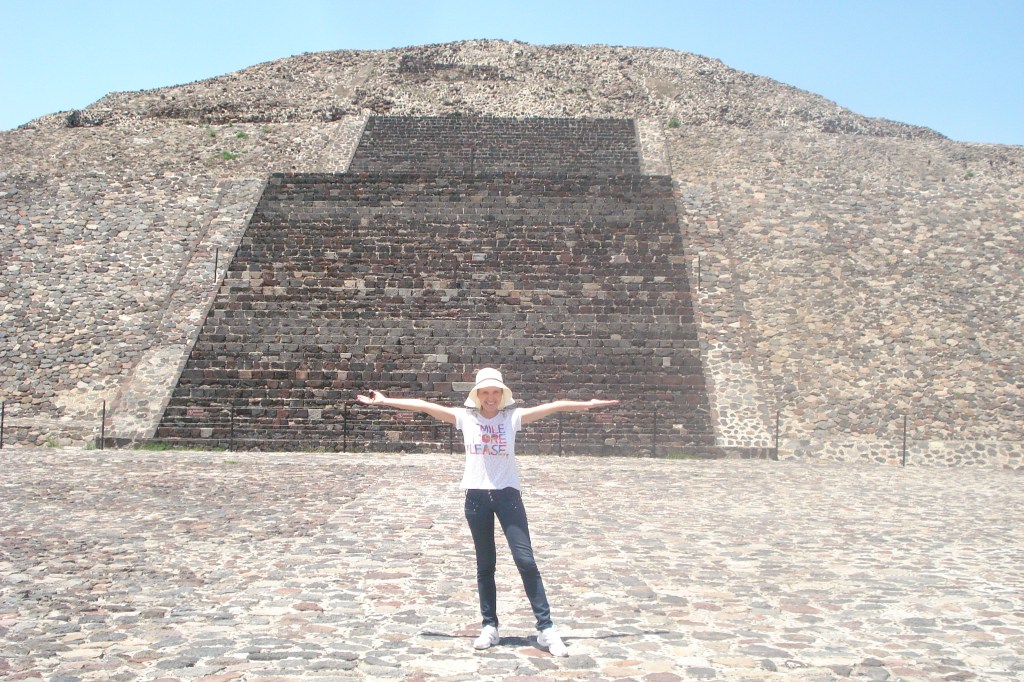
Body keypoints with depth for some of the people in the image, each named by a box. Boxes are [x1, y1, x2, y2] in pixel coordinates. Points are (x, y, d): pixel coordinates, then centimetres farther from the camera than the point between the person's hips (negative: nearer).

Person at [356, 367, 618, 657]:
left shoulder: (513, 417, 1)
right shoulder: (465, 417, 3)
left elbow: (554, 406, -3)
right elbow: (423, 405, 1)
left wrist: (588, 404, -8)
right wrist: (384, 401, 0)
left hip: (507, 494, -1)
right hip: (476, 497, 1)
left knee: (526, 560, -5)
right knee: (485, 565, 9)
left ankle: (546, 628, 0)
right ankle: (490, 627, 19)